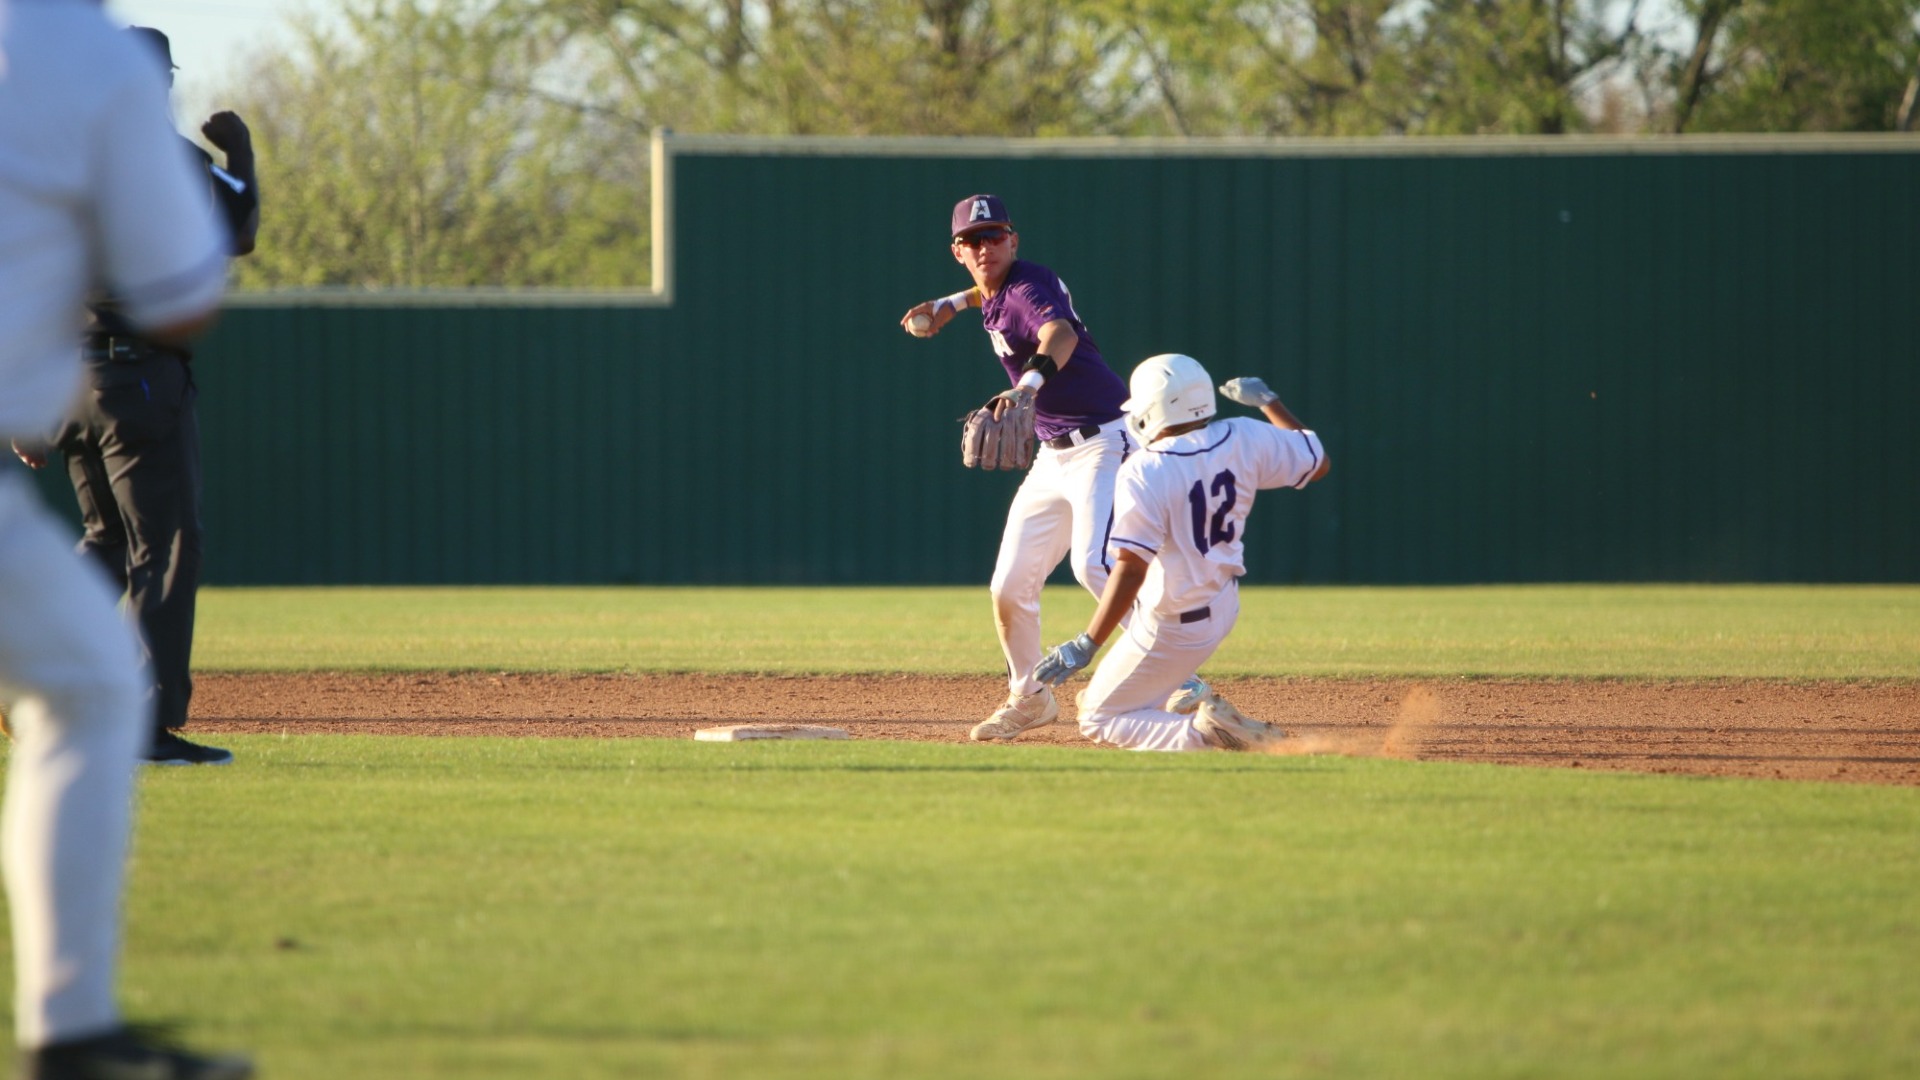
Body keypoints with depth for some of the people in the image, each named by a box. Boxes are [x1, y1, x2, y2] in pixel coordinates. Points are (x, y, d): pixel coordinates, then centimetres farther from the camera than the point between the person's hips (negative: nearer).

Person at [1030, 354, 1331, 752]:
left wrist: (1086, 646, -28)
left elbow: (1130, 570, -30)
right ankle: (1186, 692, 19)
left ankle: (1205, 731, -14)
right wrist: (1267, 401, 17)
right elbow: (1317, 462, 6)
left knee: (1099, 719, 9)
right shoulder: (1244, 439, -10)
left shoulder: (1144, 475, -26)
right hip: (1224, 606, 7)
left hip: (1174, 628, -7)